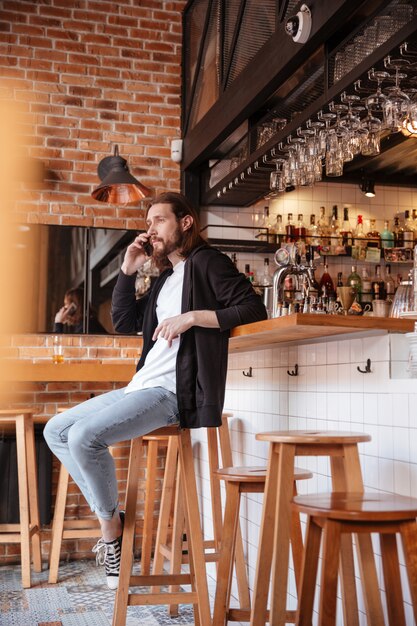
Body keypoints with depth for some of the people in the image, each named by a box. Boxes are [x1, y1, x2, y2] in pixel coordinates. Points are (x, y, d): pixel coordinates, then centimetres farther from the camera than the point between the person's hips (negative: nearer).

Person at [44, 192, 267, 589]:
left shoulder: (206, 262, -4)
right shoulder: (166, 278, 22)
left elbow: (254, 310, -16)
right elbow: (124, 322, 21)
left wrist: (192, 316, -22)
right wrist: (128, 270, 12)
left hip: (170, 391, -10)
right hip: (140, 386, 10)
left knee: (84, 436, -26)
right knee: (56, 431, 7)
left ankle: (112, 527, -5)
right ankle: (109, 517, 5)